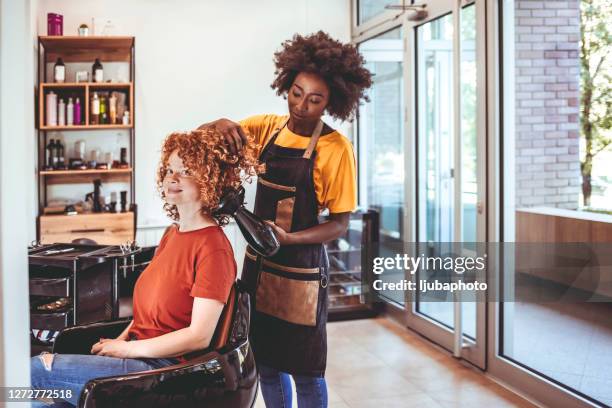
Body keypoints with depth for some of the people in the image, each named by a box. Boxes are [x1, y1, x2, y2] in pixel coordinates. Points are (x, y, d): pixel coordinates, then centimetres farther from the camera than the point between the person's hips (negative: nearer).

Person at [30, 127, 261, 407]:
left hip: (166, 370, -8)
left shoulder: (212, 248, -14)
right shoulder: (172, 233, 14)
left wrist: (126, 348, -11)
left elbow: (199, 336, -18)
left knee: (36, 370, -10)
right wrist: (119, 341, 3)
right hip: (140, 356, 8)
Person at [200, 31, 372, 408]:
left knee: (305, 372, 6)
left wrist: (288, 239, -27)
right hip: (258, 263, 5)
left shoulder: (336, 149, -13)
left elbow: (340, 224, -11)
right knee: (266, 365, 16)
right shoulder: (267, 127, 2)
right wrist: (221, 125, -19)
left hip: (301, 269, -5)